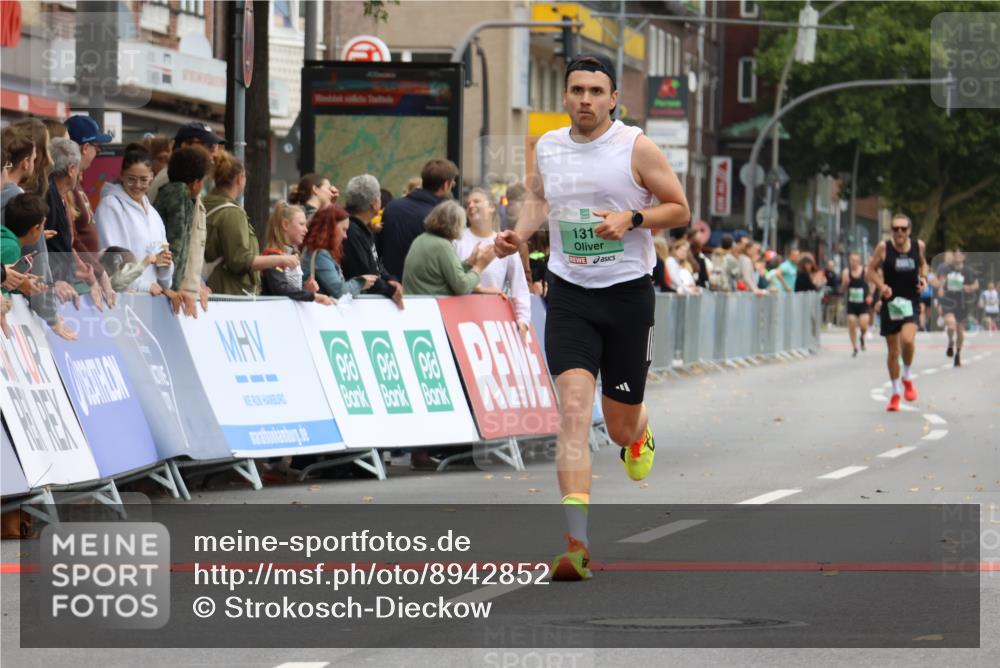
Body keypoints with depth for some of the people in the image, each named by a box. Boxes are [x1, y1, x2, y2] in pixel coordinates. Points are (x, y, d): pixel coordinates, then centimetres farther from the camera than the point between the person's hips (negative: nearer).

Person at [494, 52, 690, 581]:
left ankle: (640, 436, 51)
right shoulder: (547, 147, 4)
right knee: (573, 407, -18)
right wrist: (519, 233, 5)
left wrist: (631, 219, -18)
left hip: (628, 294, -1)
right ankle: (576, 542, -25)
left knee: (620, 427, 9)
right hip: (569, 297, 1)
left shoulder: (636, 148, -8)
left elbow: (680, 210, -1)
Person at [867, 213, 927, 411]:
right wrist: (881, 286, -17)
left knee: (907, 340, -24)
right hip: (890, 303, 0)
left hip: (911, 303, 0)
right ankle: (896, 392, 25)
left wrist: (923, 277, 0)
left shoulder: (918, 246, -1)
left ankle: (906, 378, 3)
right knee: (893, 351, 7)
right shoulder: (884, 248, -8)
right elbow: (871, 270, 0)